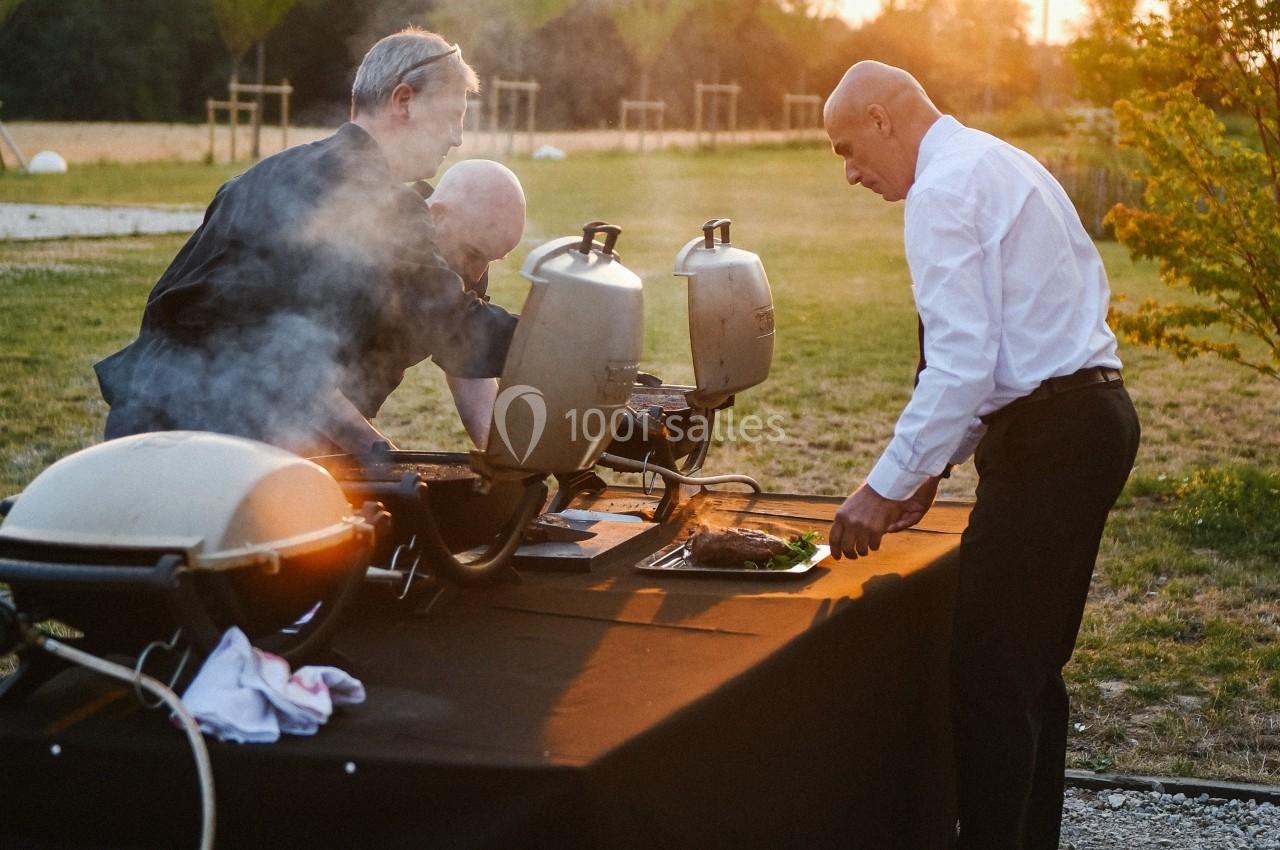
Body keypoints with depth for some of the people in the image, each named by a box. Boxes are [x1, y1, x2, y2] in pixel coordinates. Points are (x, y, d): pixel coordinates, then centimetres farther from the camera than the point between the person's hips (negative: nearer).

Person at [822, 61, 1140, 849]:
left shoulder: (943, 187, -12)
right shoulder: (1000, 165, 19)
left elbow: (961, 363, -21)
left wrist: (885, 488, -15)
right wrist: (934, 463, 20)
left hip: (1048, 435, -10)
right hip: (1094, 414, 10)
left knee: (987, 668, -6)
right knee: (1032, 665, 16)